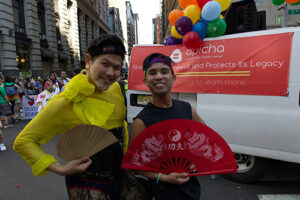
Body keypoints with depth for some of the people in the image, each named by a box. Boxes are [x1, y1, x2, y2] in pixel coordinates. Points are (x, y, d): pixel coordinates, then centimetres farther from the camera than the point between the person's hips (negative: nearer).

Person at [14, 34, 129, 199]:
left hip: (119, 173, 6)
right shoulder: (67, 102, -22)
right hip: (87, 185, -6)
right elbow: (23, 142, -15)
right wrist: (61, 169, -21)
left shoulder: (115, 89, -5)